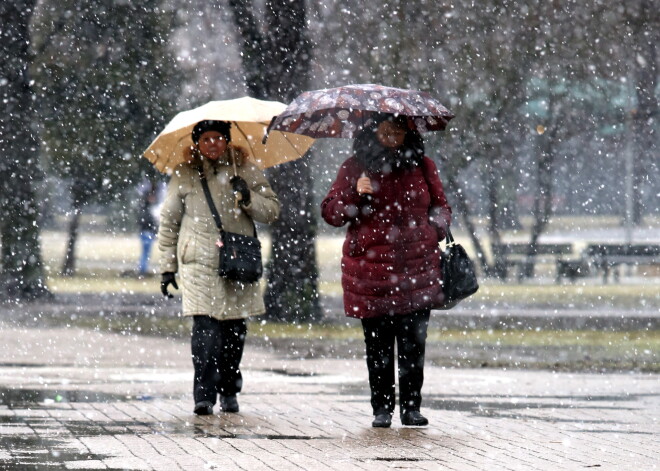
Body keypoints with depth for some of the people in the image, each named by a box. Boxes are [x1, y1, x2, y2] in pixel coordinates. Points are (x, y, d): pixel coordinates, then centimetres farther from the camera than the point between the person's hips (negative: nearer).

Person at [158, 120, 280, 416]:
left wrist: (249, 198, -11)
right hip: (199, 262, -2)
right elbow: (168, 223, 13)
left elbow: (272, 211, 8)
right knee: (206, 328, -15)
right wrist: (167, 267, 11)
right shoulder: (184, 176, 6)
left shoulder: (245, 172, 9)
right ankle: (204, 396, -16)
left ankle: (229, 391, 22)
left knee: (235, 330, 4)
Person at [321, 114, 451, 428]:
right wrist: (355, 194, -10)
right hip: (370, 268, -1)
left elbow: (440, 207, 21)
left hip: (416, 267, 1)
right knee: (378, 345, 0)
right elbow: (330, 213, 7)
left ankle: (411, 407, 5)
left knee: (413, 342, -3)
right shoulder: (355, 168, 8)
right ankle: (382, 409, 7)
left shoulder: (422, 167, 12)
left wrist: (436, 231, 1)